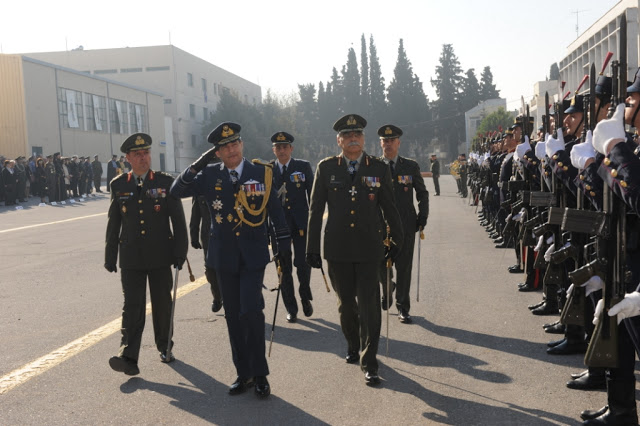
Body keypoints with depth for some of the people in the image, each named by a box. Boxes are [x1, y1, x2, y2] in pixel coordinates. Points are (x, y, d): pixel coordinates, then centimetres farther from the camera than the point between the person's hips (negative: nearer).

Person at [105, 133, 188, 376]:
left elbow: (178, 220, -1)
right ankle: (128, 357, -8)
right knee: (132, 305, -5)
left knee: (162, 304, 10)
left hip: (160, 256, 0)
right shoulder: (119, 185, 4)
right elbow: (113, 223, 9)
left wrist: (180, 252, -6)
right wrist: (110, 255, 8)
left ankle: (164, 347, 27)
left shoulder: (166, 182, -1)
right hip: (131, 257, 1)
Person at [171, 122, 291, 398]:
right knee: (233, 318, 9)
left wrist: (283, 244, 2)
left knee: (251, 312, -12)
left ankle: (259, 374, 4)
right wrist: (197, 165, -15)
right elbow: (176, 192, -4)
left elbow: (275, 210, 5)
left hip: (253, 257, -2)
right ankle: (243, 374, 22)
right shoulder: (210, 175, 2)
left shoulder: (261, 173, 0)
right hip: (224, 258, 2)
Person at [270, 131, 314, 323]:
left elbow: (313, 195, 4)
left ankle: (305, 296, 23)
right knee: (284, 267, 3)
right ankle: (291, 308, 15)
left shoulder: (304, 166, 4)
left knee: (303, 263, -6)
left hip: (300, 224, -1)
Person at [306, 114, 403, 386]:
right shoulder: (326, 168, 2)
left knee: (369, 305, -4)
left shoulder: (379, 169, 2)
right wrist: (312, 248, 2)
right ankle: (353, 346, 38)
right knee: (346, 304, 14)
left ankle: (368, 363, 6)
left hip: (369, 248, -1)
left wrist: (397, 240, 14)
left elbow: (389, 207, 9)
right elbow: (316, 209, 3)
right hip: (337, 249, 1)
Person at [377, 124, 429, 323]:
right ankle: (387, 292, 36)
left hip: (406, 225, 0)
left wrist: (422, 217, 1)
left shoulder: (411, 166, 6)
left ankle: (403, 307, 15)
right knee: (380, 265, 4)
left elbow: (422, 193, 12)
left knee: (404, 268, 2)